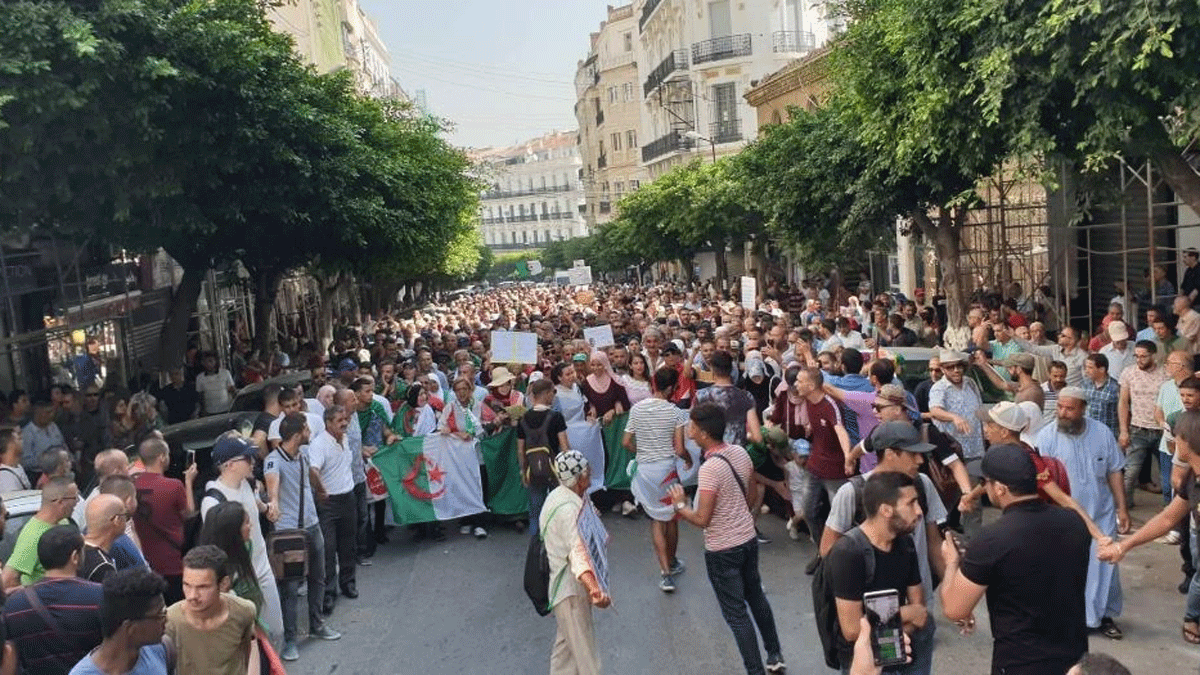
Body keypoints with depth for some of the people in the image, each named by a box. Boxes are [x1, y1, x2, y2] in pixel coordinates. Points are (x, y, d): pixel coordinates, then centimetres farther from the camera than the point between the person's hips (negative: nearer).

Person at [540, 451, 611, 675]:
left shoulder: (559, 495, 3)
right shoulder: (569, 509, -29)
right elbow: (578, 553, -44)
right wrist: (593, 588, -57)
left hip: (567, 586, 10)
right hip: (570, 588, -10)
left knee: (566, 642, 24)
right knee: (584, 652, -3)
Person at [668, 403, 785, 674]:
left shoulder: (709, 469, -26)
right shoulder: (740, 453, -3)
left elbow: (702, 519, -23)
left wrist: (680, 504, -7)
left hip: (722, 550, -8)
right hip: (748, 539, 8)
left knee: (736, 613, 6)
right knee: (757, 598, 24)